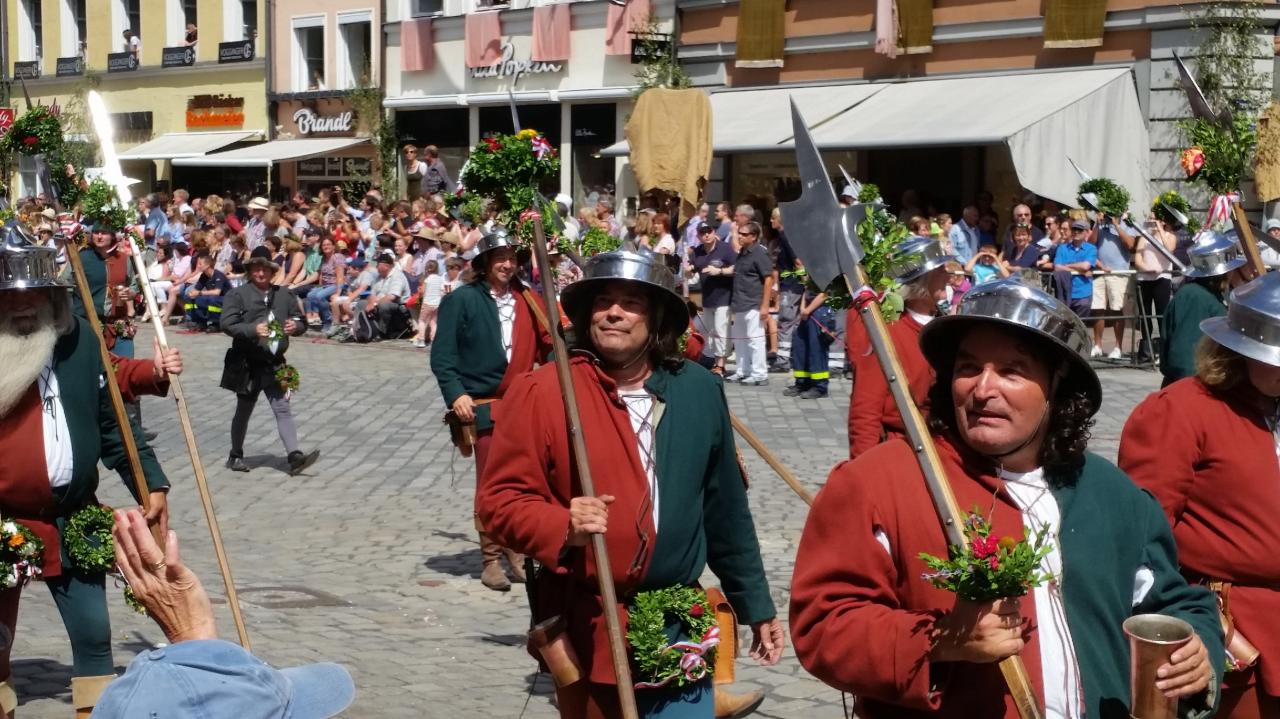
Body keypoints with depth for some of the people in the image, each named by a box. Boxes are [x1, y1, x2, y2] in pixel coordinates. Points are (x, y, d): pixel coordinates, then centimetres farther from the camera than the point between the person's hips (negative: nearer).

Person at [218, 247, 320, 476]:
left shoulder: (283, 296, 10)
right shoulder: (238, 294, -5)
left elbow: (301, 321, 18)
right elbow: (227, 324, -14)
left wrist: (296, 326, -6)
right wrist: (253, 330, -27)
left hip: (274, 363, 3)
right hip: (247, 364, -3)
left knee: (283, 409, -6)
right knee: (244, 410, 10)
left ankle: (295, 457, -13)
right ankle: (236, 456, 25)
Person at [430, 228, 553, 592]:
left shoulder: (526, 299, 11)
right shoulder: (461, 300, -3)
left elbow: (545, 345, 14)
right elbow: (442, 355, -5)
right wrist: (456, 394, -15)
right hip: (484, 405, -4)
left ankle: (518, 554, 17)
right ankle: (491, 559, 7)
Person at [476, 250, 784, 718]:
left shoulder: (698, 391, 4)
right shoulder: (541, 392, -8)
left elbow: (726, 512, 11)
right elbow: (500, 497, -7)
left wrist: (757, 608, 14)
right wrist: (563, 528, -26)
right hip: (588, 631, -3)